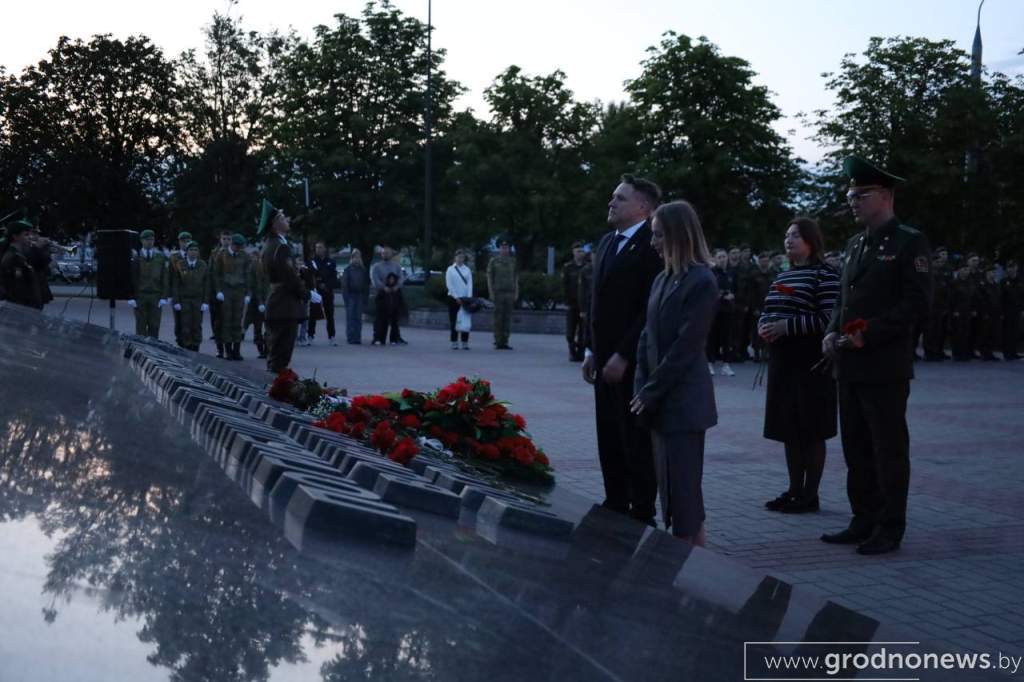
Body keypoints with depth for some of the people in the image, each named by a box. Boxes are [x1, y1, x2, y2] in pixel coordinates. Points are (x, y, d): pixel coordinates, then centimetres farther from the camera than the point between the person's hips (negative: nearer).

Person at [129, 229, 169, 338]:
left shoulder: (161, 257, 6)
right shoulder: (136, 257, 3)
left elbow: (165, 277, 4)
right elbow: (132, 277, 1)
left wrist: (164, 297, -4)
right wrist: (131, 297, -6)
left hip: (156, 296, 1)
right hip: (139, 296, -1)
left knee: (154, 326, 0)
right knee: (141, 326, 1)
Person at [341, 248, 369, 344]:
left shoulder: (363, 270, 10)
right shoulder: (348, 270, 1)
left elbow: (367, 285, 11)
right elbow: (344, 285, -2)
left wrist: (365, 297, 3)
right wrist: (346, 297, -9)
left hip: (360, 296, 3)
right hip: (350, 295, -3)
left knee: (358, 317, 3)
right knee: (350, 317, -5)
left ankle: (357, 337, 6)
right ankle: (351, 337, -3)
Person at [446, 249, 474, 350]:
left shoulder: (467, 270, 11)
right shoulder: (450, 269, 4)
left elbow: (470, 284, 4)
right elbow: (449, 285, -3)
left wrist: (469, 297, -9)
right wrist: (456, 297, -11)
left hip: (465, 298, 2)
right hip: (454, 298, -2)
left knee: (466, 320, -4)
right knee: (454, 321, -1)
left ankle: (465, 343, 0)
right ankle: (454, 343, 4)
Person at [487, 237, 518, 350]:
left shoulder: (513, 261, 10)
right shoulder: (493, 260, 0)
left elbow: (516, 278, 12)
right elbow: (489, 277, -1)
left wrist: (516, 293, 3)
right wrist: (490, 293, -9)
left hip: (510, 293, 3)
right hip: (498, 293, -3)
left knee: (507, 318, 1)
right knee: (498, 318, -3)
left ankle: (505, 342, 5)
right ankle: (498, 342, 1)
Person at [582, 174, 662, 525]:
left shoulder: (653, 245, -14)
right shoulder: (607, 242, 15)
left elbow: (651, 308, -19)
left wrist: (623, 356, -19)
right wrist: (592, 349, 13)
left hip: (634, 361, -8)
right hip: (607, 359, 9)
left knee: (637, 442, 0)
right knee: (609, 440, 13)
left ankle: (642, 514, 9)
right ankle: (616, 507, 23)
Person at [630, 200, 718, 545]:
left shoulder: (701, 282, -12)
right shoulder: (662, 279, 12)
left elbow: (686, 346, -15)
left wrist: (650, 392, -12)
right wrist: (641, 388, 2)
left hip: (683, 401, -8)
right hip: (659, 400, 8)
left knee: (683, 488, -4)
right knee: (666, 485, 11)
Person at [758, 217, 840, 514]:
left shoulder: (825, 275, -8)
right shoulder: (782, 276, 16)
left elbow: (829, 319, -17)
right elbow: (767, 313, 23)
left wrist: (787, 326, -20)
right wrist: (764, 326, 0)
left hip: (811, 363, -8)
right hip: (782, 361, 8)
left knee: (811, 431, 0)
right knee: (790, 429, 12)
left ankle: (810, 494, 7)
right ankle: (794, 489, 21)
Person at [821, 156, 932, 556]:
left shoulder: (910, 243, -6)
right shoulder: (855, 245, 17)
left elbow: (917, 305, -13)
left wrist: (867, 335, -18)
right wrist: (832, 333, 4)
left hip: (885, 368, -8)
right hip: (850, 368, 8)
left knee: (889, 451, 0)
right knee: (857, 449, 12)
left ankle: (890, 530, 7)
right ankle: (864, 522, 21)